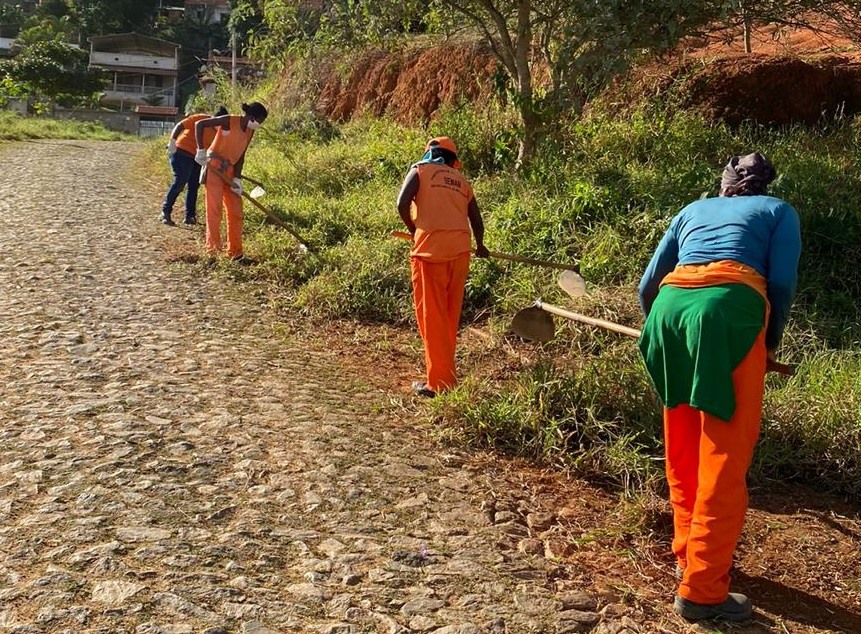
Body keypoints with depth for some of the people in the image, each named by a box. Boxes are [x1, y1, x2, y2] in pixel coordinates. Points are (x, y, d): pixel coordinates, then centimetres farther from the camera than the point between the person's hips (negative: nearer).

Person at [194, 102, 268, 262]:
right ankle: (213, 251, -1)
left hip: (230, 171, 7)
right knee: (214, 209, -6)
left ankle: (235, 252, 15)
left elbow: (241, 155, 8)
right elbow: (199, 124, -18)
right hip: (214, 167, -7)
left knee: (236, 211, 7)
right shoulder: (229, 121, -15)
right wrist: (201, 150, -22)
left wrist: (237, 177, -1)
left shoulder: (250, 132, 6)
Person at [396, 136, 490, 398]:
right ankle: (444, 371, 26)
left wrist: (415, 231, 11)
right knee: (450, 316, 15)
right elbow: (477, 221, 21)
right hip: (460, 249, 5)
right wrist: (480, 246, 41)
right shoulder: (462, 181, 21)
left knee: (432, 316, 1)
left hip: (431, 249, -5)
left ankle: (440, 383, 4)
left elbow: (402, 204, -6)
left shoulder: (420, 170, 8)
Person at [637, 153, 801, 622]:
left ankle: (687, 554, 31)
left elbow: (649, 284, 26)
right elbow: (782, 282, 7)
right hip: (729, 307, -4)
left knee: (682, 449, 18)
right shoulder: (779, 211, 24)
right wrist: (771, 343, 22)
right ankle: (701, 590, 2)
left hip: (670, 306, 4)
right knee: (724, 457, 0)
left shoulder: (693, 210, 32)